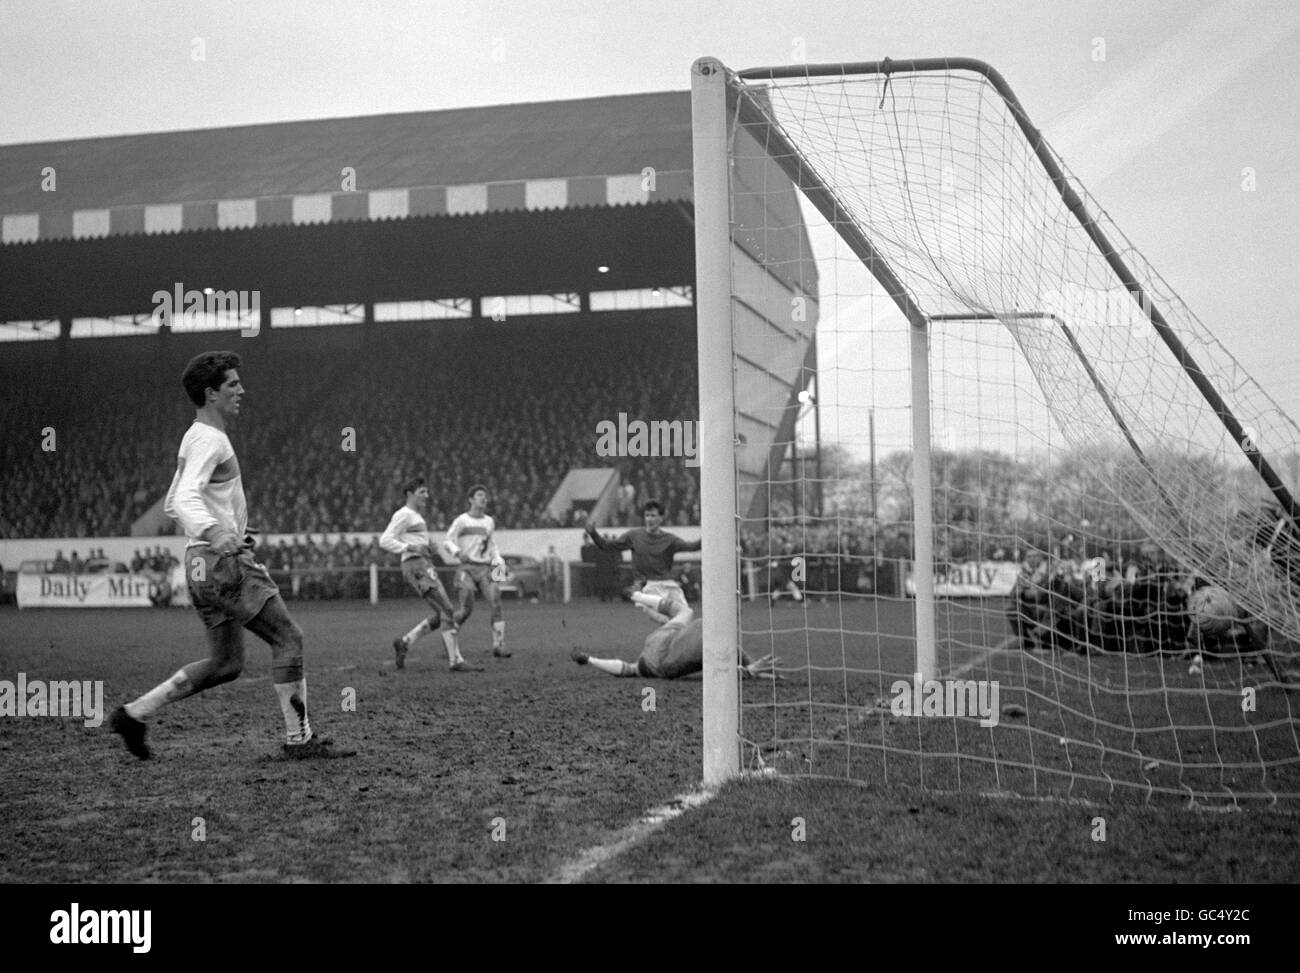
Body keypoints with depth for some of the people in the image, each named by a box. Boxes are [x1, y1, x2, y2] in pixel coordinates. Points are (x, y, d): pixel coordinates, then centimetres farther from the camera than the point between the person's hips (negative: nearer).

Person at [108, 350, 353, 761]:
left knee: (225, 663, 13)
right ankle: (299, 739, -5)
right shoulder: (209, 438, -12)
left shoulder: (197, 438, 20)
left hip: (204, 566, 10)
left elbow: (171, 505, 27)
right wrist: (215, 532, -46)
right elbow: (185, 499, -27)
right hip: (223, 562, -10)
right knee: (288, 638, -7)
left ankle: (134, 713, 13)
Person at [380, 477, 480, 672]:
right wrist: (412, 548, -22)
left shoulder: (414, 515, 23)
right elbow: (385, 541, -14)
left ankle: (404, 643, 12)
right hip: (417, 567, -10)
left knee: (442, 616, 6)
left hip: (426, 568, 10)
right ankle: (456, 661, -18)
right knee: (448, 611, -16)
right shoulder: (403, 515, -6)